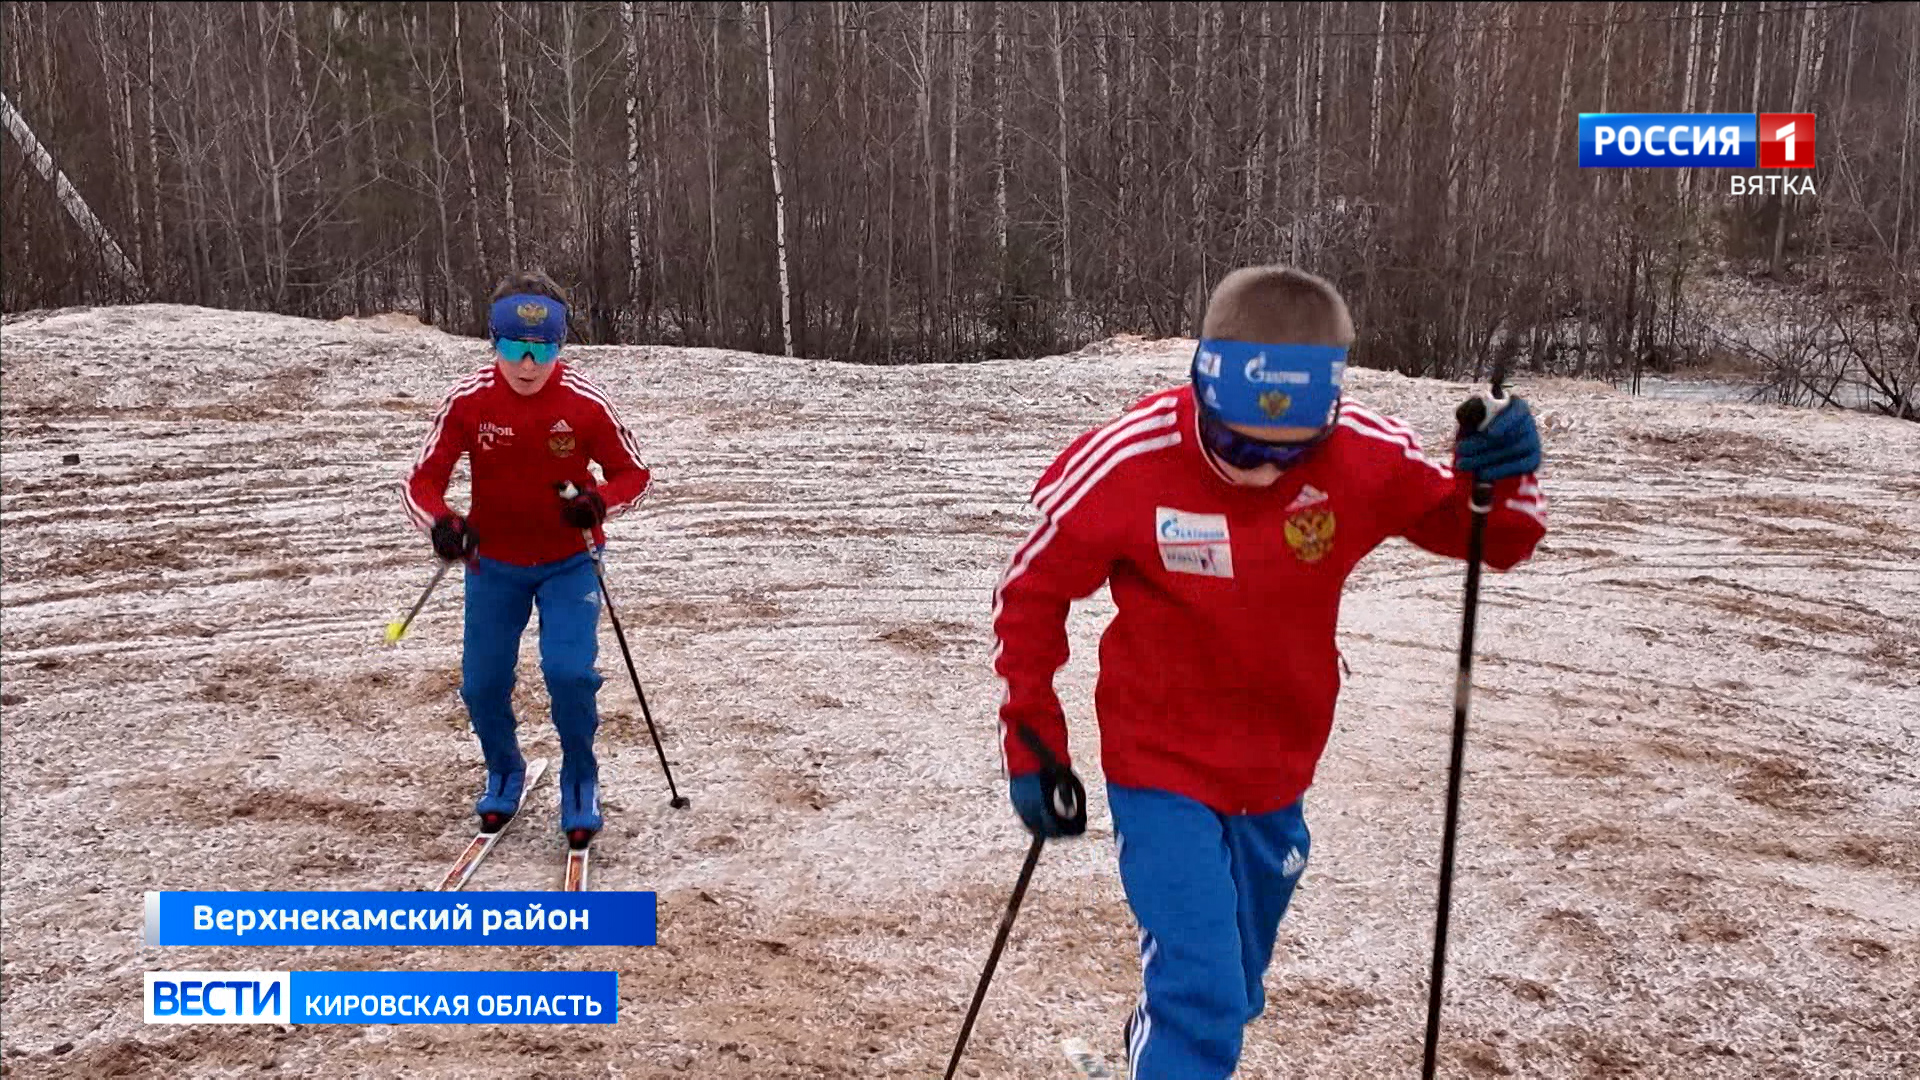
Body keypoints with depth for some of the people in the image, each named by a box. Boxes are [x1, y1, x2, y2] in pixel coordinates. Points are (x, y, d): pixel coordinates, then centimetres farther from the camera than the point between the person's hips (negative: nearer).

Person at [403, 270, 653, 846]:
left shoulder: (587, 403, -19)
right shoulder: (467, 401, -15)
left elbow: (634, 473, -7)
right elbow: (422, 480, -9)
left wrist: (598, 501, -30)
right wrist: (440, 523, -31)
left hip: (570, 562, -2)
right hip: (493, 563, 2)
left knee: (569, 670, -18)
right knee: (482, 684, 4)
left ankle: (579, 777, 10)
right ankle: (504, 772, 35)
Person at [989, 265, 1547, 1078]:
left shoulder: (1365, 456, -19)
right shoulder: (1126, 463, -25)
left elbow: (1486, 537, -5)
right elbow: (1030, 593, -10)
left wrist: (1504, 478, -28)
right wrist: (1032, 741, -6)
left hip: (1276, 775, 4)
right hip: (1161, 773, -4)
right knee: (1200, 997, -14)